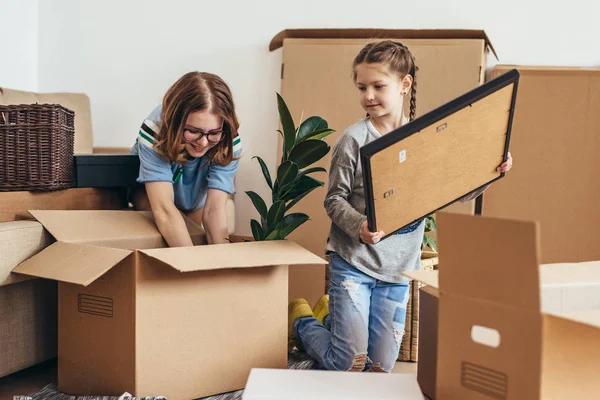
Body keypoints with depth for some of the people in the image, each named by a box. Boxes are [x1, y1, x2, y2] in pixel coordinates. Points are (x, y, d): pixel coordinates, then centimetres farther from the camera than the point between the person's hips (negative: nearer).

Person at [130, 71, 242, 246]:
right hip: (149, 189, -2)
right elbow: (164, 210, -49)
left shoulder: (229, 143, -35)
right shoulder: (155, 131, -42)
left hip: (195, 195, 2)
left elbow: (214, 209, -42)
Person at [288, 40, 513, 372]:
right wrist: (359, 226, -26)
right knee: (347, 366, -1)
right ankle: (301, 321, 27)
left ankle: (331, 315, 37)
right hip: (353, 261, -3)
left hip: (399, 267, 4)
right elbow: (334, 200, -7)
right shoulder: (354, 139, -10)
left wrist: (492, 172, -9)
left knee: (380, 367, 11)